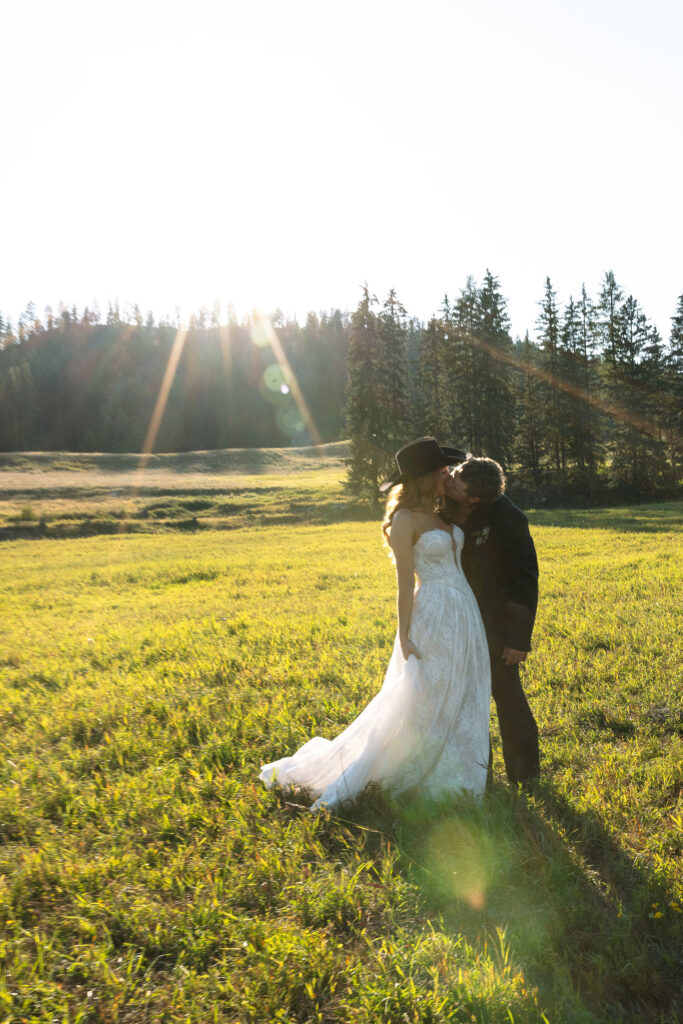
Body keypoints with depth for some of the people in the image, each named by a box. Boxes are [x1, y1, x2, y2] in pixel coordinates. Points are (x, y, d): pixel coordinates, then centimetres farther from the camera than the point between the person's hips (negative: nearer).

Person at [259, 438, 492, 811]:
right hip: (434, 618, -8)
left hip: (465, 615, 8)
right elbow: (405, 584, -14)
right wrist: (404, 638, -15)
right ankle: (346, 783, 8)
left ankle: (447, 782, 30)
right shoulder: (405, 520, -12)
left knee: (460, 703, 14)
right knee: (418, 706, -4)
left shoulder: (441, 515, 12)